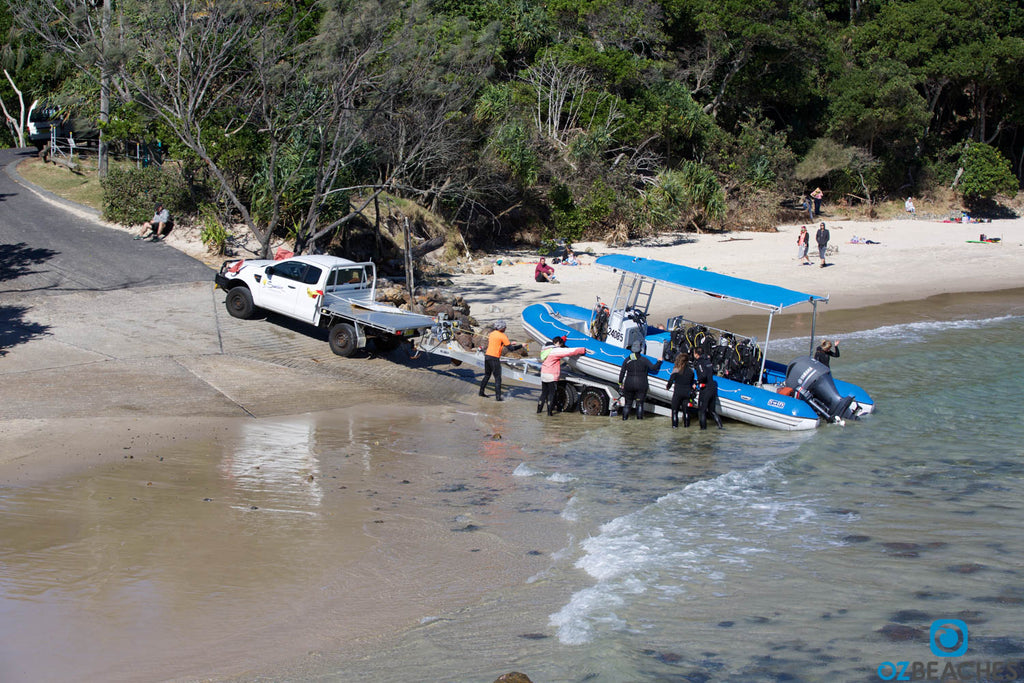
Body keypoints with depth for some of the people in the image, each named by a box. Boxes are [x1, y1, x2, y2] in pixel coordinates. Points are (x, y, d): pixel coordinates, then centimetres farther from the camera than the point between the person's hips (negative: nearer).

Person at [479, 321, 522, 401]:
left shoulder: (492, 333, 13)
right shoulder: (502, 336, -9)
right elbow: (511, 348, -8)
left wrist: (510, 343, 27)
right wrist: (521, 346, 4)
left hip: (487, 355, 7)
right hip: (494, 358, -7)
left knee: (487, 375, 20)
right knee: (497, 378, -2)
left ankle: (481, 392, 25)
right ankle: (498, 396, -5)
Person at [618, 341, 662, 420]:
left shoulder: (627, 360, 2)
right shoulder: (644, 359, -5)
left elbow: (622, 372, 4)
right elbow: (653, 368, -5)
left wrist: (620, 383, 14)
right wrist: (659, 362, 12)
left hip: (629, 384, 2)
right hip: (641, 385, -2)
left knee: (627, 403, 11)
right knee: (640, 404, 3)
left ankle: (624, 418, 12)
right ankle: (639, 418, 1)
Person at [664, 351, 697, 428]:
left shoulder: (676, 369, -13)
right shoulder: (691, 369, 0)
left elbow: (671, 380, -9)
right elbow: (693, 381, 7)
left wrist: (667, 386, 8)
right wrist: (693, 390, 21)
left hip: (678, 391, -4)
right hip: (687, 392, 4)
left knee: (675, 408, 7)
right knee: (686, 408, 15)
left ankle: (675, 425, 5)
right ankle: (686, 424, 18)